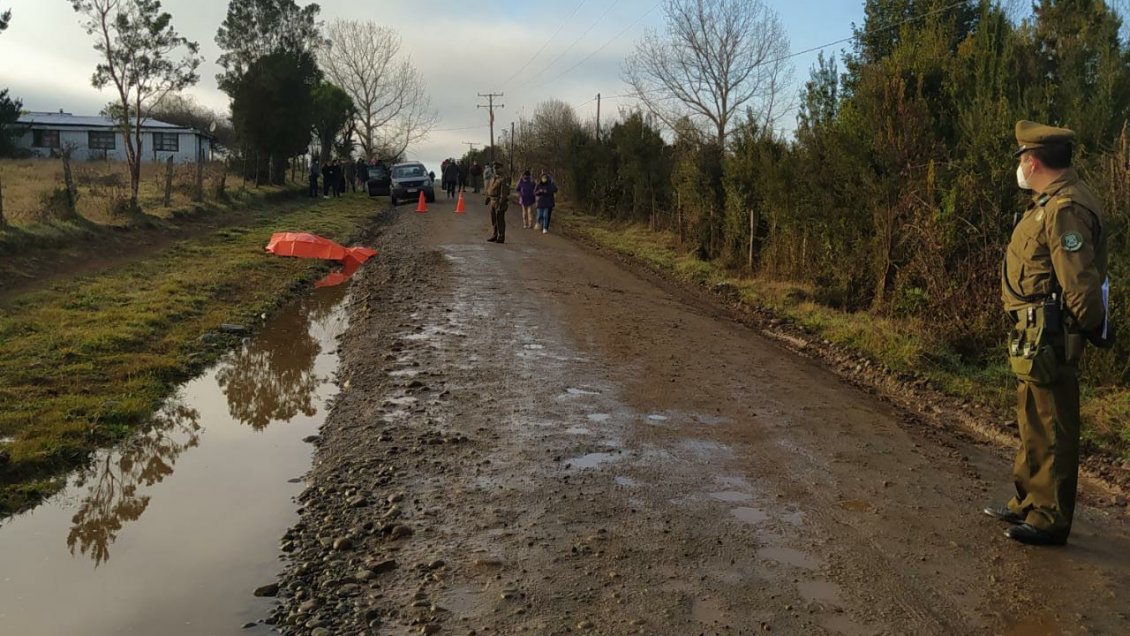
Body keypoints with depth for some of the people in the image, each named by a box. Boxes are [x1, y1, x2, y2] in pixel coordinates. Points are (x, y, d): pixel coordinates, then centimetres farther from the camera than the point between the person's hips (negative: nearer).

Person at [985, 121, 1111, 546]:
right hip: (1036, 333, 11)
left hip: (1048, 335, -11)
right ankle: (1029, 504, 33)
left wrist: (1093, 330, -11)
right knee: (1035, 424, 20)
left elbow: (1079, 281, -23)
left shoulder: (1066, 208, -20)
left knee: (1051, 429, -2)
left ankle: (1050, 520, 8)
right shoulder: (1051, 203, 14)